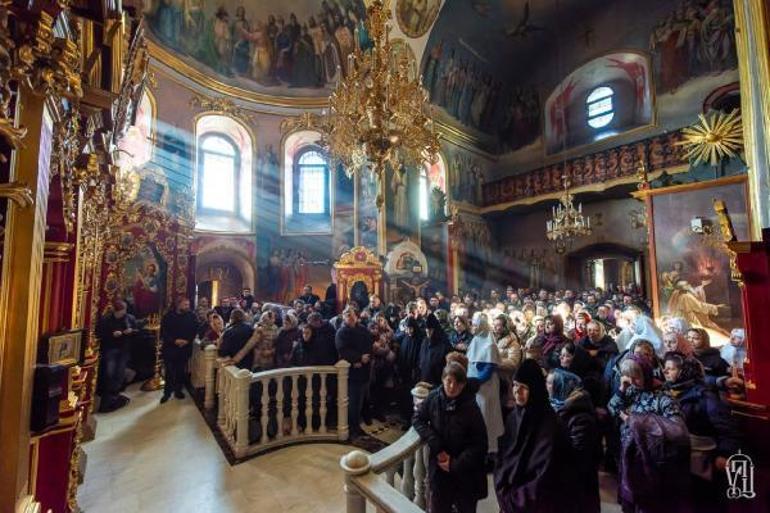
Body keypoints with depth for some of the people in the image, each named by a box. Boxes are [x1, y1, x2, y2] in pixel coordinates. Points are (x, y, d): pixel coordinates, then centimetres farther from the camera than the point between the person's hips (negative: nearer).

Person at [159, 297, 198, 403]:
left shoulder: (191, 316, 0)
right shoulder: (169, 315, -3)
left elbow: (194, 330, 0)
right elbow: (163, 331, -6)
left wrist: (187, 341, -15)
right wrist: (174, 341, -17)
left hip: (185, 348, 1)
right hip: (170, 347, -1)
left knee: (181, 370, 9)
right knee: (169, 371, 2)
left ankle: (178, 390, 23)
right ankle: (167, 392, 16)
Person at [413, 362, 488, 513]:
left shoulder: (471, 407, -17)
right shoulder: (434, 397, -13)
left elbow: (479, 444, -12)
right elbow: (417, 419, -4)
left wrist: (456, 464, -14)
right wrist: (437, 447, -12)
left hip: (465, 471, -1)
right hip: (439, 466, 2)